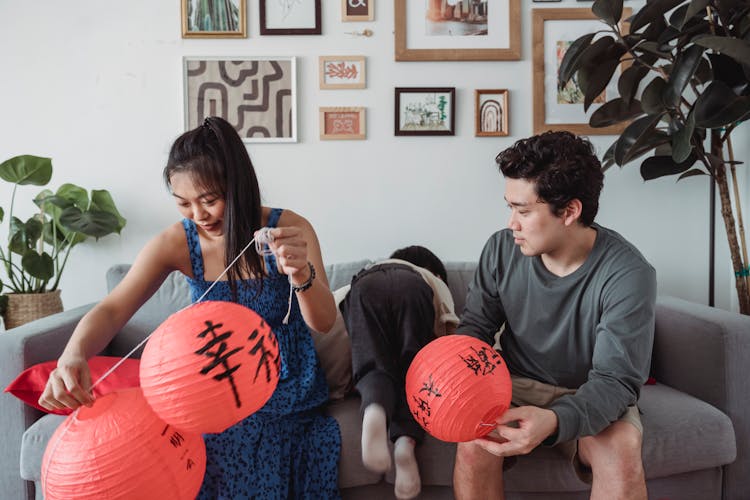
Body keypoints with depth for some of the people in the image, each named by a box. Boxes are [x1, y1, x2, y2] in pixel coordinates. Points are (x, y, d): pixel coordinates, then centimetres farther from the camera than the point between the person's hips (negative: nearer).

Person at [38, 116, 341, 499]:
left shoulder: (288, 229, -14)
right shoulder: (175, 243, -8)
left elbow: (323, 322, -19)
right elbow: (111, 310, -11)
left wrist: (302, 274, -42)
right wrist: (72, 356, -34)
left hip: (286, 392, -2)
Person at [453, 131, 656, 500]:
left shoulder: (628, 275, -19)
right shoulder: (501, 249, -9)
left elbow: (615, 379, -21)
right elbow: (476, 325, 3)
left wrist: (555, 421, -41)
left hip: (589, 397, -1)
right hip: (515, 386, 2)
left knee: (622, 449, -33)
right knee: (472, 443, -28)